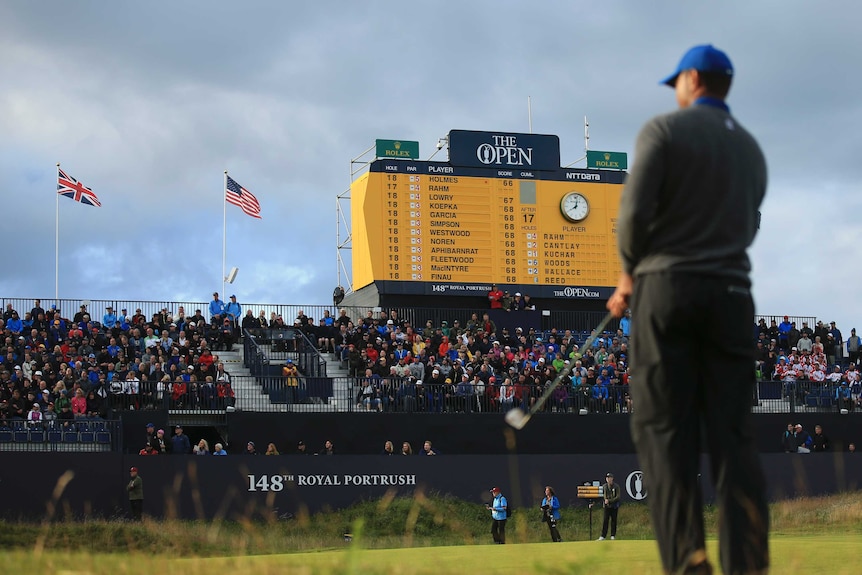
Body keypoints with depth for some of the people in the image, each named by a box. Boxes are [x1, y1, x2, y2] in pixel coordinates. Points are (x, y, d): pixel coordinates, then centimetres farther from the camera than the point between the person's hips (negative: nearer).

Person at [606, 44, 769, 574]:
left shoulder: (665, 129, 0)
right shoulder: (752, 150, 19)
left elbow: (635, 209, -10)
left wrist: (630, 274, 7)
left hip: (667, 287, -4)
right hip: (731, 293, 5)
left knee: (666, 430, -5)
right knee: (734, 435, -1)